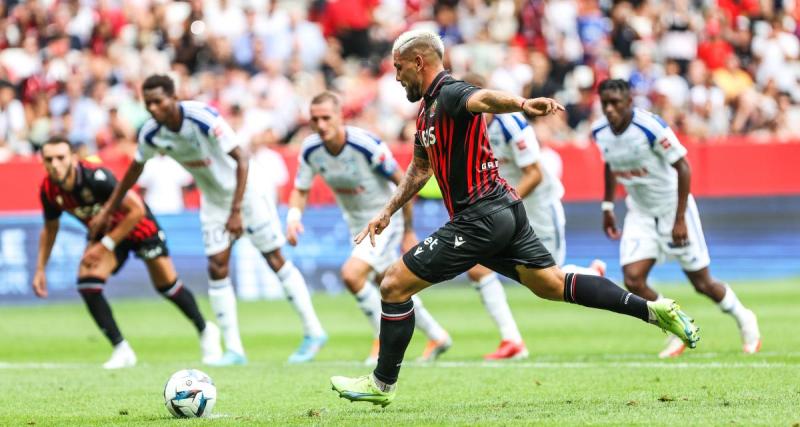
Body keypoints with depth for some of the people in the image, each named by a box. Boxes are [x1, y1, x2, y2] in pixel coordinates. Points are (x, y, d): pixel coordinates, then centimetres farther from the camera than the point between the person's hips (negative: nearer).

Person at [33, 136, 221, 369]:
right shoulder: (49, 191, -18)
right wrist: (40, 269, -2)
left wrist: (106, 245, -28)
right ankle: (122, 350, -7)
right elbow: (50, 229, 3)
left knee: (167, 286, 5)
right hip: (104, 232, 4)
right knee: (87, 284, -18)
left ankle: (206, 332, 33)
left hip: (137, 226, -4)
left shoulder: (97, 177, -36)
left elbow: (136, 210, -29)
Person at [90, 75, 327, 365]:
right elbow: (135, 169, 7)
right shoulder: (150, 134, -13)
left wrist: (237, 211, -31)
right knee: (217, 269, -5)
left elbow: (242, 160, -27)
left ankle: (313, 332, 9)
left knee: (275, 260, -2)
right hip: (213, 198, 5)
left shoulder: (204, 118, -31)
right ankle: (233, 349, -1)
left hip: (244, 189, -5)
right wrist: (107, 211, 12)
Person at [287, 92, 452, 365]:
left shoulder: (367, 145, -28)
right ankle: (436, 337, 34)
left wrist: (408, 232, -11)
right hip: (357, 223, 7)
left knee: (352, 275, -23)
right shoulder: (310, 150, -12)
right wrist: (293, 216, -20)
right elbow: (300, 190, 2)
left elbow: (403, 183, -17)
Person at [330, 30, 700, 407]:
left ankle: (382, 383, 5)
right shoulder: (428, 109, 18)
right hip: (504, 212, 10)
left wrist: (522, 104, -58)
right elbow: (419, 169, 34)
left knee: (394, 285, -4)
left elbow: (484, 98, -38)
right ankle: (651, 309, 8)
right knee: (554, 284, 11)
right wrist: (388, 212, 30)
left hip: (480, 218, -10)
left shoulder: (449, 93, -13)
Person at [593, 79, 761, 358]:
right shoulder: (600, 132, -7)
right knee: (633, 282, -12)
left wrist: (680, 219, -20)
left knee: (702, 283, 4)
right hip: (640, 214, 5)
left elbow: (683, 168, -19)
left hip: (673, 208, -5)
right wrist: (607, 206, 14)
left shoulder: (651, 127, -26)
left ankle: (744, 319, 32)